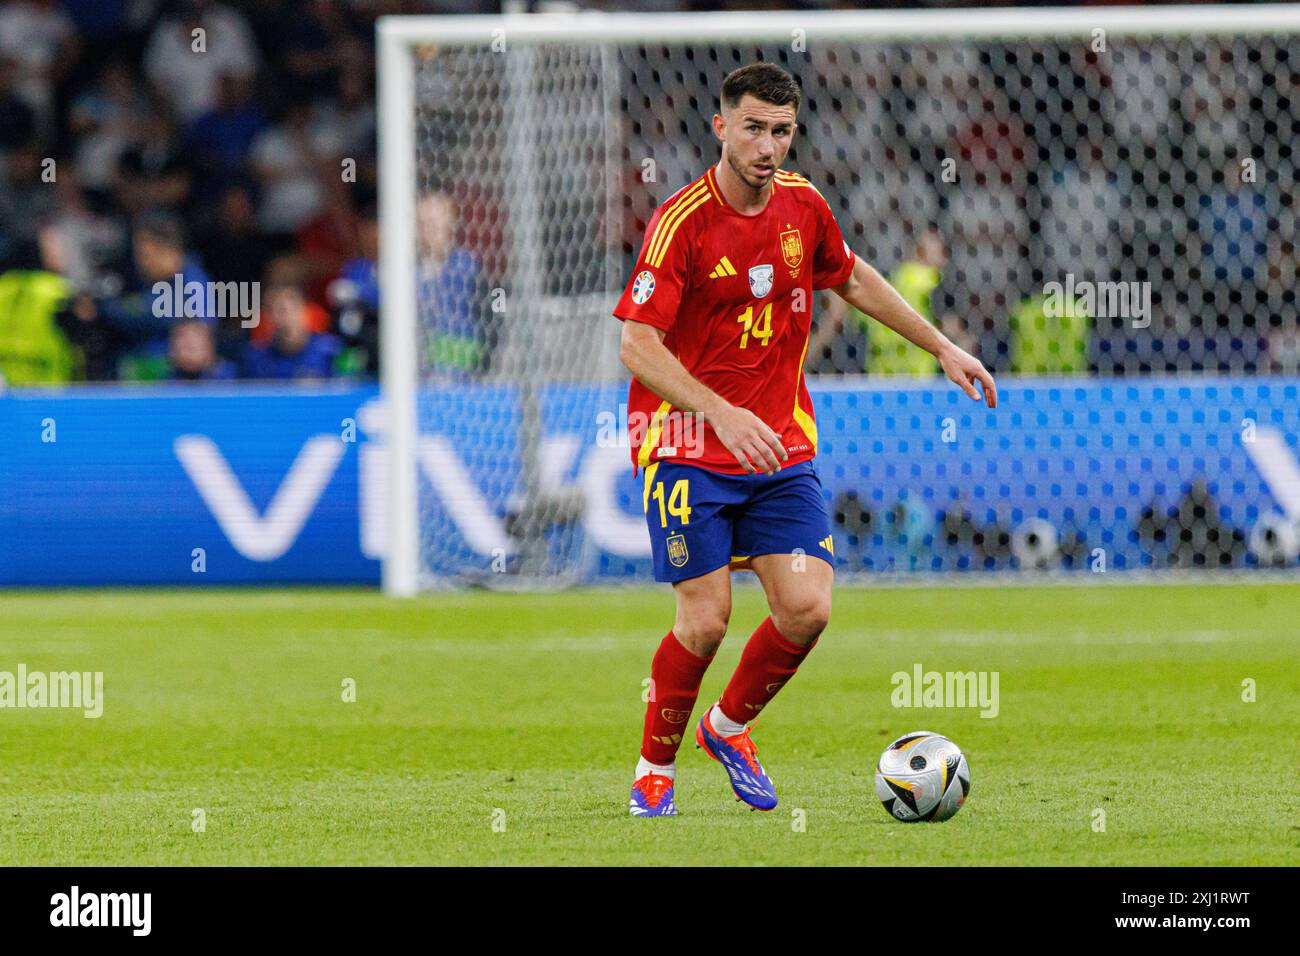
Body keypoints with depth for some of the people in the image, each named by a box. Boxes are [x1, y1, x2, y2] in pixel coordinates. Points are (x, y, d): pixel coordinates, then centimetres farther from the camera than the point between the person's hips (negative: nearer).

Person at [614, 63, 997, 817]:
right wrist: (723, 414, -32)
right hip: (688, 445, -5)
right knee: (706, 620, -11)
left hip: (781, 447, 5)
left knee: (807, 609, -8)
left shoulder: (803, 206, 2)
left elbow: (852, 279, 23)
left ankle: (730, 727, 19)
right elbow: (638, 346, -21)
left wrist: (943, 347, 21)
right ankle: (657, 768, 13)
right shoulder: (682, 222, -16)